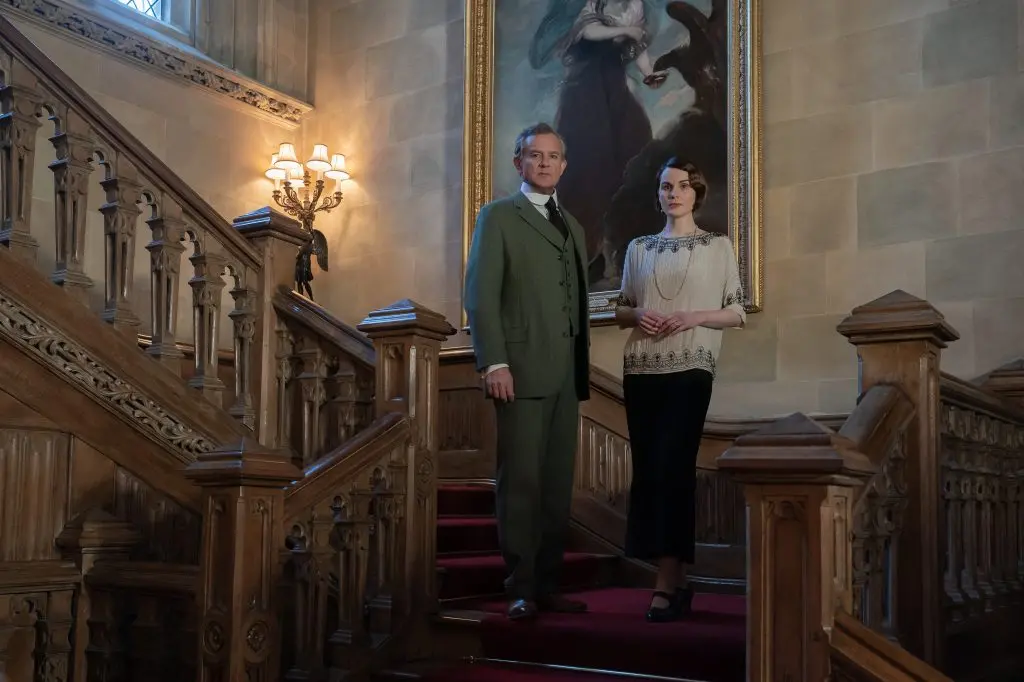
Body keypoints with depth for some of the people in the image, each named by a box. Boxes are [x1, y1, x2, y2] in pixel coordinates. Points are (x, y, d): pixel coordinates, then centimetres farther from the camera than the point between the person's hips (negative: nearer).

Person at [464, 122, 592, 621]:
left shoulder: (571, 224, 22)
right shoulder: (498, 217, 4)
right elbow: (480, 295, -5)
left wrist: (583, 366, 13)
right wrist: (494, 363, -15)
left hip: (566, 375, 6)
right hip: (522, 372, -6)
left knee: (558, 484, 5)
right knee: (521, 481, -3)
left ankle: (547, 586, 12)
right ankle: (521, 590, 4)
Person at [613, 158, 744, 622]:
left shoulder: (718, 246, 6)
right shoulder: (638, 248, 14)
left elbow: (738, 312, 4)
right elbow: (620, 310, 17)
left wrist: (694, 316, -13)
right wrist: (637, 314, -5)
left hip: (690, 369, -4)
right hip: (640, 371, 4)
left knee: (672, 468, -11)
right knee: (647, 470, 2)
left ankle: (669, 583, -7)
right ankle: (673, 579, 11)